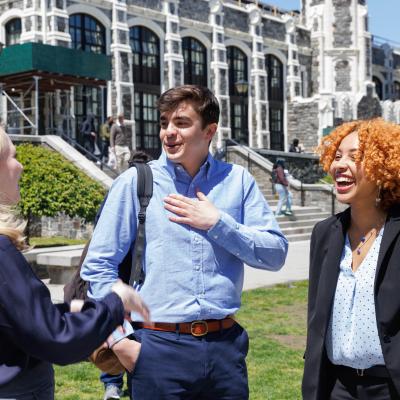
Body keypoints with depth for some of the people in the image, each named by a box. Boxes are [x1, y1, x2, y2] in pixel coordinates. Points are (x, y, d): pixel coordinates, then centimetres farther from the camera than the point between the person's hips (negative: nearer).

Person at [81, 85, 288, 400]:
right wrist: (120, 339, -6)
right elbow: (99, 266, -1)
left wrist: (217, 223, -10)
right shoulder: (135, 182, -1)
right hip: (158, 347, -1)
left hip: (225, 344, 2)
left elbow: (275, 253, 0)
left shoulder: (238, 181, 4)